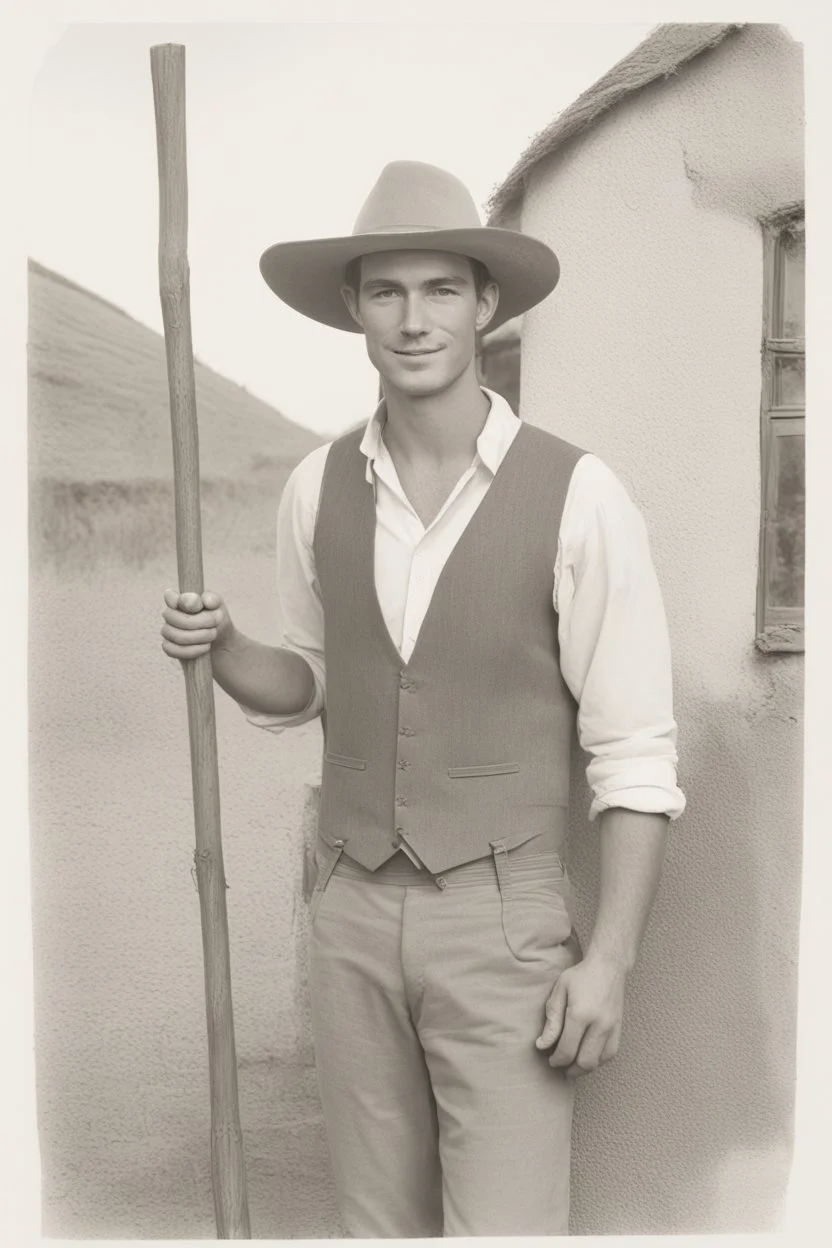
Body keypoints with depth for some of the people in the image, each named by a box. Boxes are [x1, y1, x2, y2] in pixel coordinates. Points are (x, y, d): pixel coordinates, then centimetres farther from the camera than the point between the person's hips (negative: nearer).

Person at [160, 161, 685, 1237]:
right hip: (354, 911, 4)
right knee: (380, 1220, 17)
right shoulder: (317, 489, 0)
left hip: (500, 918, -4)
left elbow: (635, 751, -9)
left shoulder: (577, 497, -14)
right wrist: (224, 653, -6)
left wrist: (609, 960, -13)